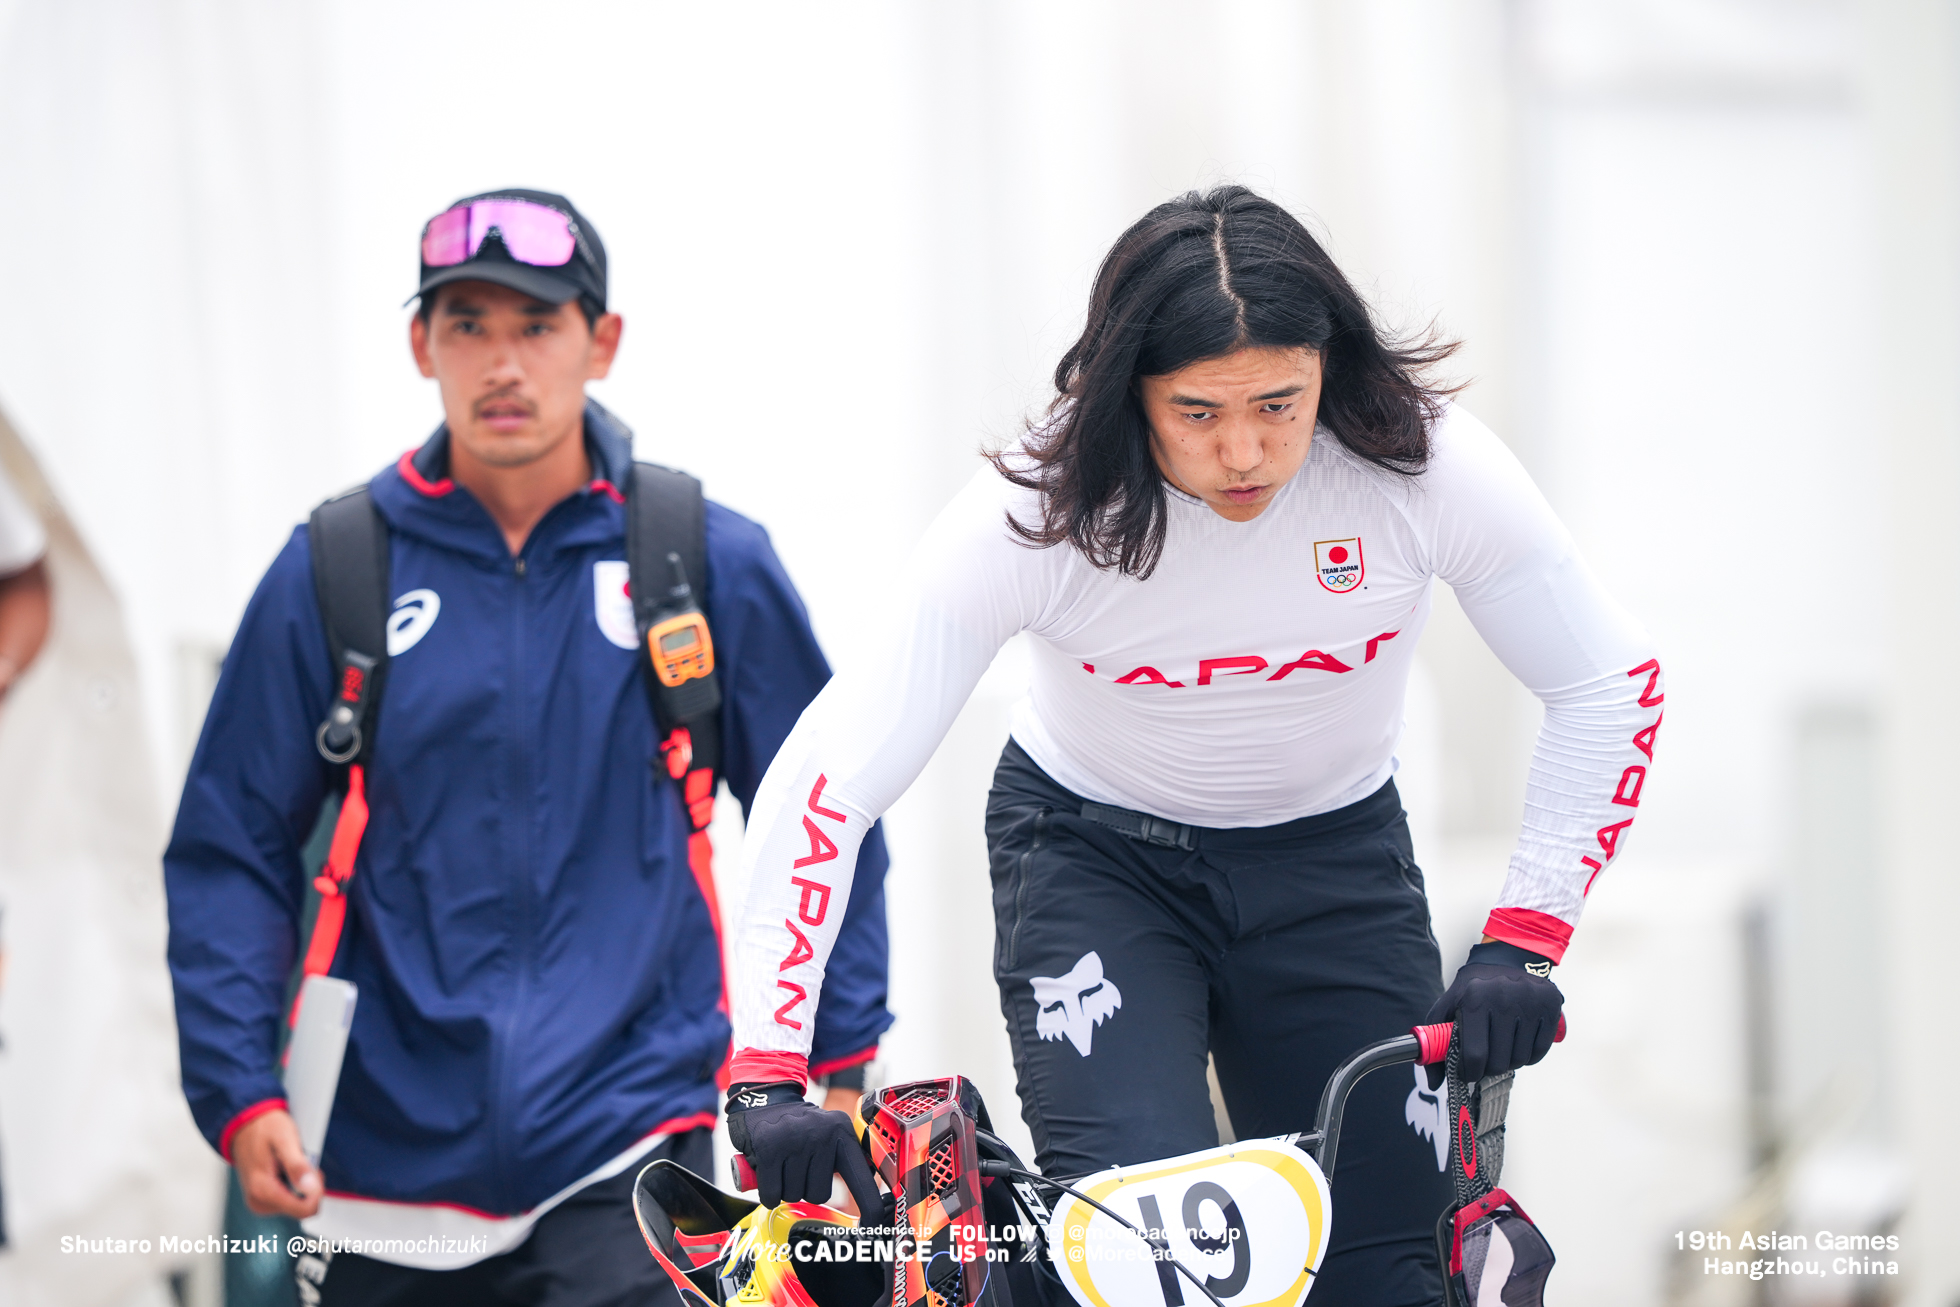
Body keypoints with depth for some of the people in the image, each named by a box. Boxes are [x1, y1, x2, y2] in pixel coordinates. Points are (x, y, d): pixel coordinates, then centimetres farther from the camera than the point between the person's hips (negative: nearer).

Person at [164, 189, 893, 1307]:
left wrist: (841, 1058, 7)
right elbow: (231, 850, 6)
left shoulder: (712, 565, 1)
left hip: (626, 1162, -2)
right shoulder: (332, 575, 2)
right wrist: (240, 1091, -4)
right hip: (390, 1163, 2)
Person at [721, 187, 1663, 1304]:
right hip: (1095, 861, -2)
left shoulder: (1428, 469, -23)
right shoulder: (1037, 518, -27)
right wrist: (768, 1075, -35)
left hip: (1337, 857, 2)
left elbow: (1614, 686, -10)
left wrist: (1525, 940, -18)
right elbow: (829, 779, -28)